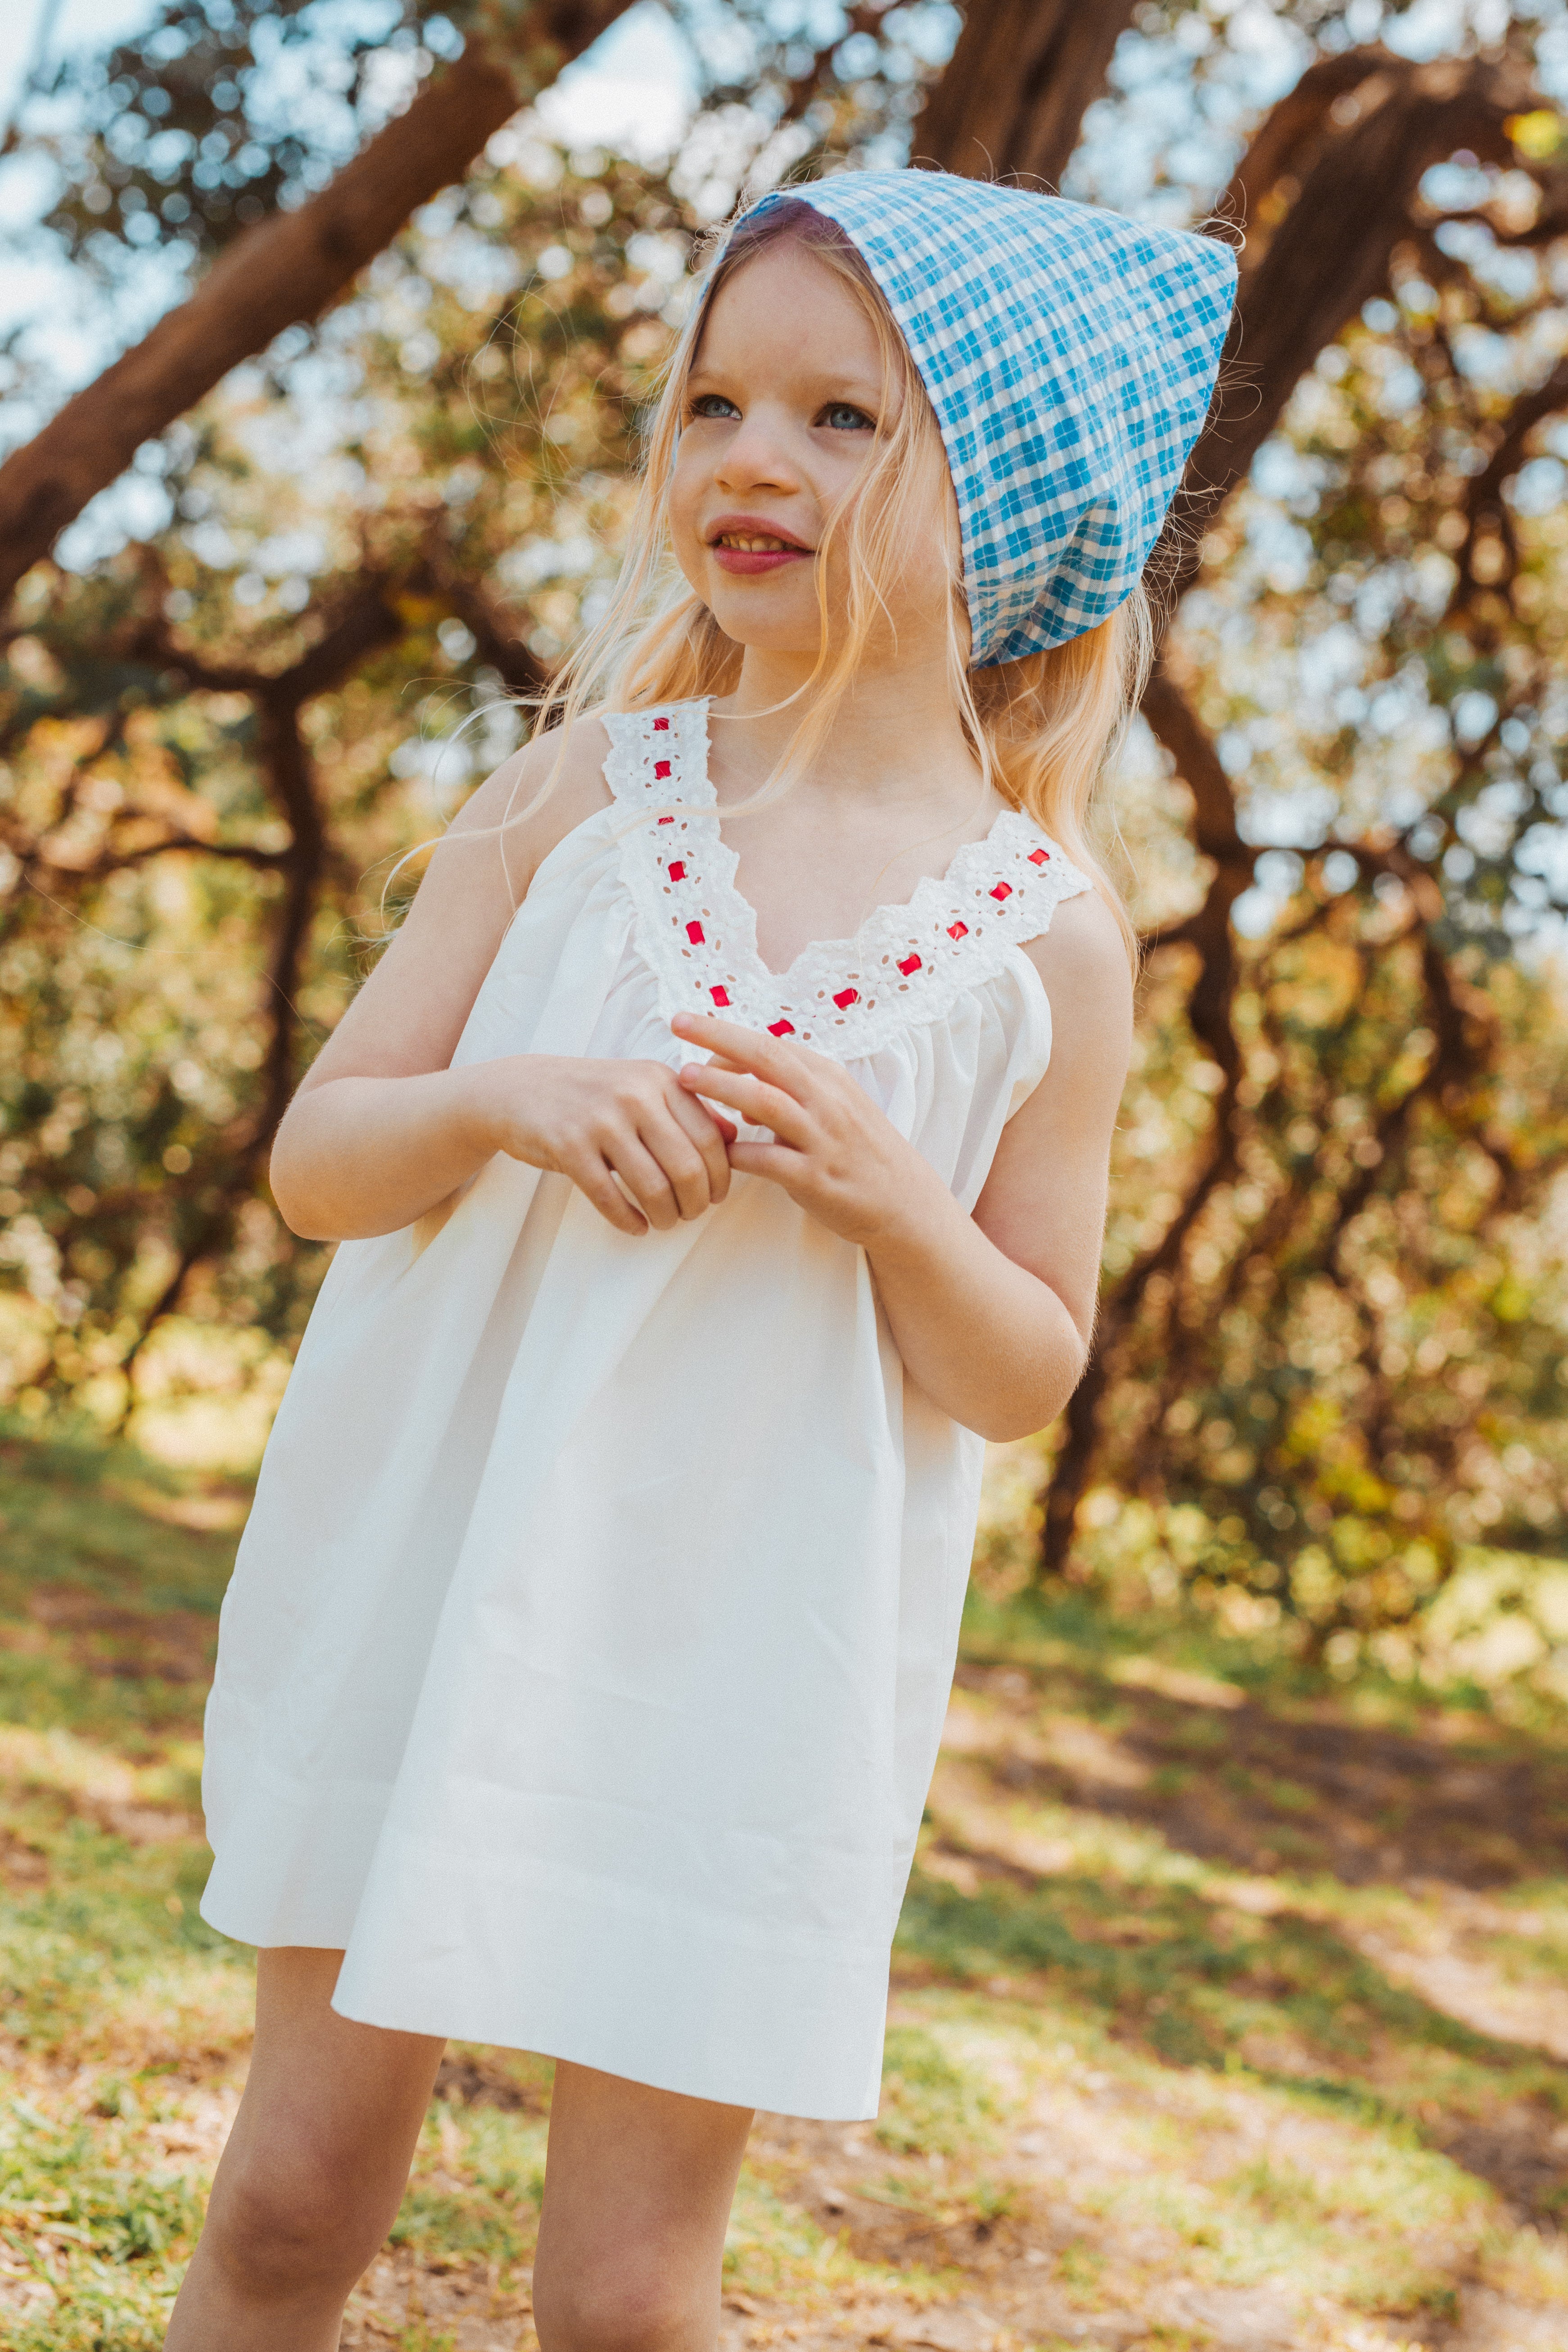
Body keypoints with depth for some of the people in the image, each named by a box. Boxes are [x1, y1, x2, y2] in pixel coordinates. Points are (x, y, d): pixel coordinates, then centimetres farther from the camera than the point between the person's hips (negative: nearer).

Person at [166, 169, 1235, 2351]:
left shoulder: (1044, 935, -4)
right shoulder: (584, 788, 0)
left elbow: (1029, 1374, 0)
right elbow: (316, 1157, 2)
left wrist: (888, 1195, -19)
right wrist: (502, 1105, -19)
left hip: (742, 1666, -1)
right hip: (427, 1583, 2)